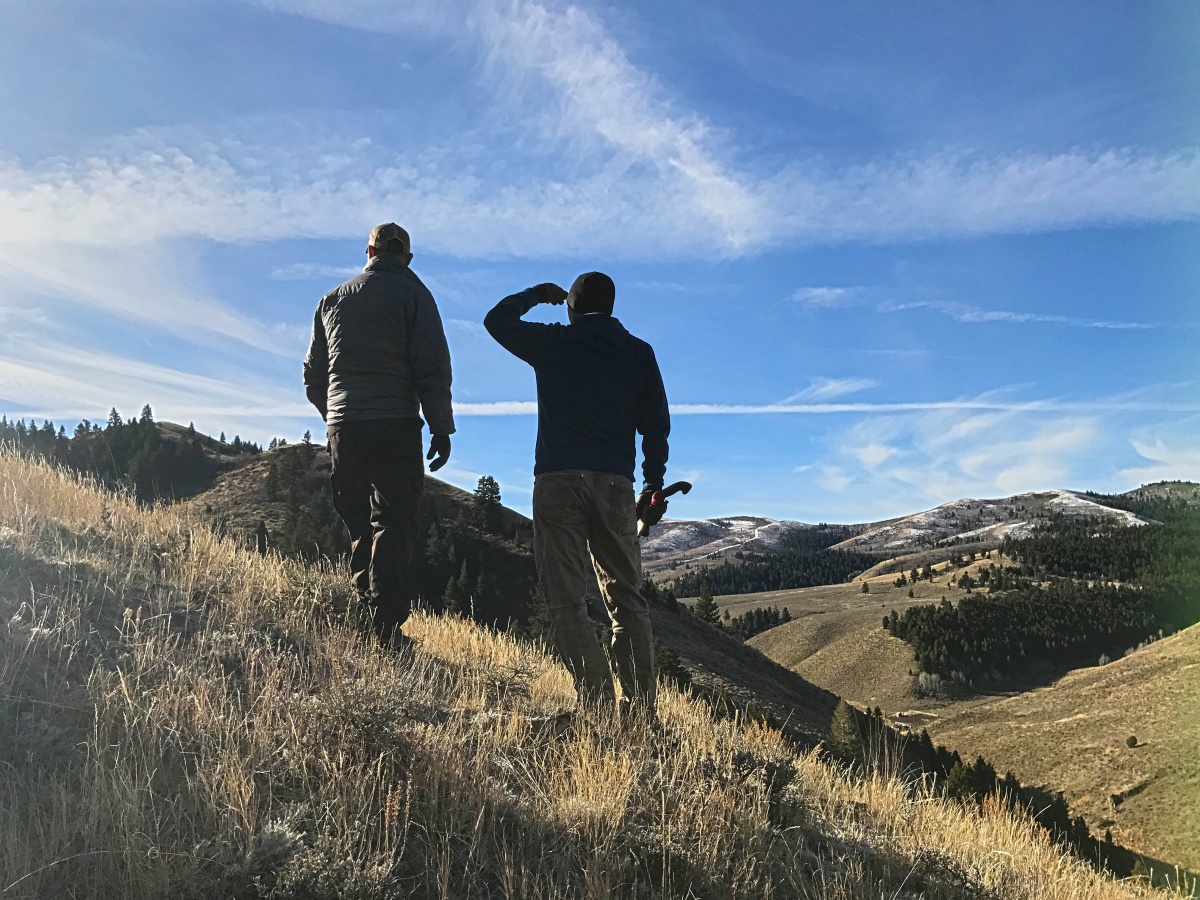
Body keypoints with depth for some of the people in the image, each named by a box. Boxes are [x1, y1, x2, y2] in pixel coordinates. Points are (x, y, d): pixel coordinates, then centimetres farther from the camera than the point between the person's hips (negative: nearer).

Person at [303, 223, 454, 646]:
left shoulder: (332, 299, 15)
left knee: (359, 527, 13)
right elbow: (433, 367, -8)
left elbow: (313, 374, 19)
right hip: (395, 425, -4)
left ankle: (364, 616, 13)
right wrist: (441, 428, -4)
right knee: (395, 524, -3)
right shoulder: (411, 294, 1)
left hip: (342, 426, 4)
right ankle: (386, 628, -10)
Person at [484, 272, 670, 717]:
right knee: (627, 601, 7)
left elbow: (497, 319, 21)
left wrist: (537, 294, 35)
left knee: (567, 601, -2)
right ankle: (640, 705, 3)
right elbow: (656, 423, 9)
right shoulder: (639, 353, 12)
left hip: (557, 481, -2)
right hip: (614, 484, 2)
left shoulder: (553, 343, 7)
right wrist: (653, 485, 14)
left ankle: (598, 699, -11)